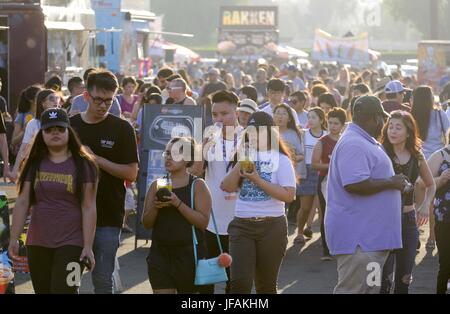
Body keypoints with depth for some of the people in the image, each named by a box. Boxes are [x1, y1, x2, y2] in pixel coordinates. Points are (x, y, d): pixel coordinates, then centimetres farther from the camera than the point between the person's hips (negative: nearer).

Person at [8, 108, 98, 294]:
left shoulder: (83, 165, -4)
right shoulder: (35, 164, 6)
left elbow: (88, 207, -7)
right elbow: (22, 203, 5)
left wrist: (88, 246, -11)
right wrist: (14, 239, -1)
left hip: (71, 244, -4)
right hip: (37, 243, 4)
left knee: (63, 290, -13)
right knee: (43, 291, 9)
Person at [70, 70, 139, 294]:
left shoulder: (122, 129, -2)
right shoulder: (70, 125, 6)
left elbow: (131, 173, -7)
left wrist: (96, 159, -14)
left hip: (108, 217, -3)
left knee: (103, 279, 2)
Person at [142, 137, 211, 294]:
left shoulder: (197, 185, -1)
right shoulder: (157, 185, 10)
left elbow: (203, 222, -11)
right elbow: (146, 223, 10)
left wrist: (178, 204, -20)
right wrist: (155, 207, -11)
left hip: (188, 253, -3)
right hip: (160, 253, 3)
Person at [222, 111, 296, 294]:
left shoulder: (280, 159, -2)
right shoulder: (243, 157, 12)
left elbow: (289, 196, -12)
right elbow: (228, 187, 2)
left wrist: (258, 180, -15)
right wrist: (240, 162, -8)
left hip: (271, 226, -2)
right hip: (241, 225, 3)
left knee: (266, 285, 8)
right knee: (239, 282, -10)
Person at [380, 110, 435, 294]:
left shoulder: (417, 157, 7)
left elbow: (431, 185, 22)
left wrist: (425, 205, 6)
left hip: (408, 219, 5)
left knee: (405, 276, 11)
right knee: (384, 275, -10)